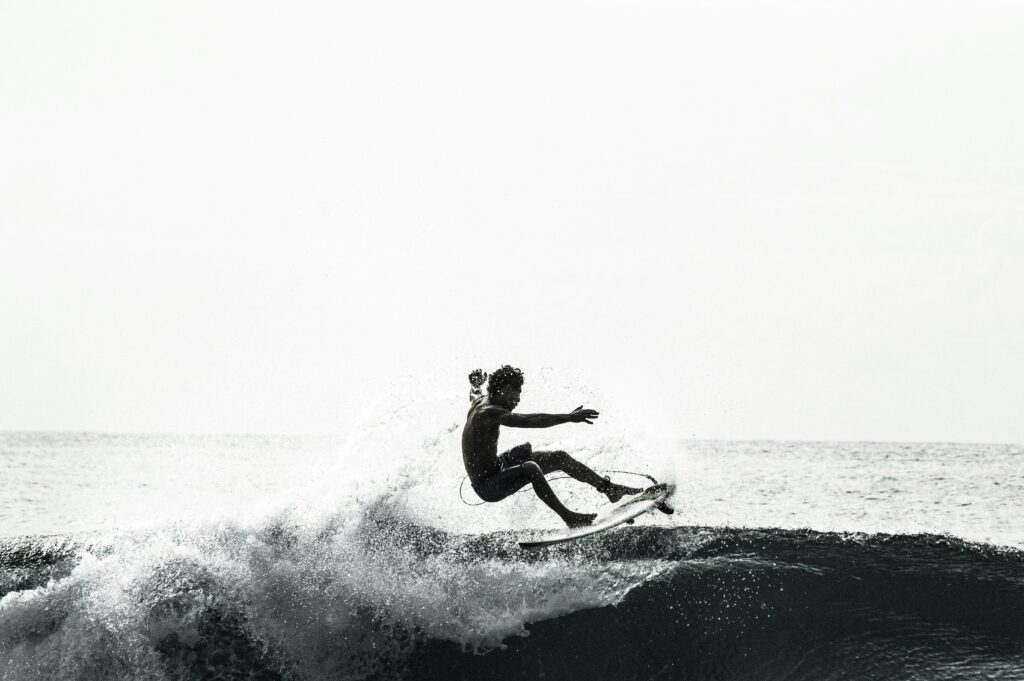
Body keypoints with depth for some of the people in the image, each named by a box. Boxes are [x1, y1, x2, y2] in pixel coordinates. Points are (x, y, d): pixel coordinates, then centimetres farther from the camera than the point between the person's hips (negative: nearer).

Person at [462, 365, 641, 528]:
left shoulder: (480, 401, 3)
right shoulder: (488, 412, -27)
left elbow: (474, 393, 31)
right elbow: (528, 421, -38)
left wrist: (477, 382, 50)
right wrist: (568, 418, -42)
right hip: (487, 485, -10)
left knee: (559, 458, 9)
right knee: (530, 468, -38)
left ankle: (609, 488, 19)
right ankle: (568, 517, -34)